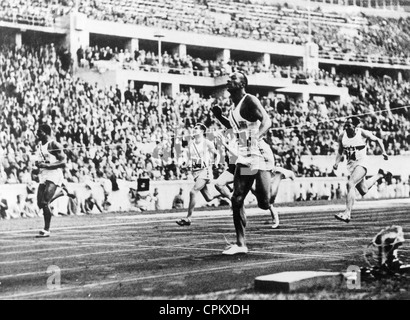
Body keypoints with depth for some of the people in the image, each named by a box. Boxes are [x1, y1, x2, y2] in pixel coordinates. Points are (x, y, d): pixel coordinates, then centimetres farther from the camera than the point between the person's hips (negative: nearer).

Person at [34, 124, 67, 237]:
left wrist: (47, 165, -21)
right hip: (43, 176, 9)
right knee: (40, 203, 4)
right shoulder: (40, 145, 15)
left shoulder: (54, 145, -10)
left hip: (54, 175, -9)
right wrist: (38, 164, 4)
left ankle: (47, 230, -11)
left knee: (45, 202, -17)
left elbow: (63, 162, -16)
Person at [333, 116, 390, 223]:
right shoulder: (342, 136, 0)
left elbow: (378, 140, 3)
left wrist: (383, 151, -8)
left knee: (350, 184, -28)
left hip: (361, 163, -6)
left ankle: (347, 213, -27)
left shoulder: (363, 133, -11)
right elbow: (340, 151, 15)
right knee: (363, 191, 18)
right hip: (350, 165, 6)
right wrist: (337, 162, -2)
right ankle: (379, 175, 47)